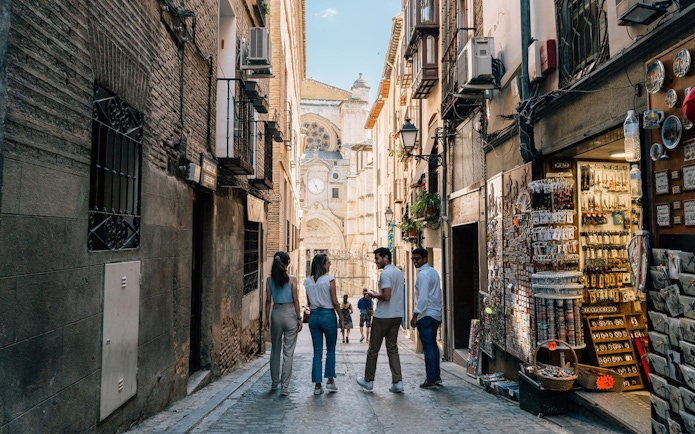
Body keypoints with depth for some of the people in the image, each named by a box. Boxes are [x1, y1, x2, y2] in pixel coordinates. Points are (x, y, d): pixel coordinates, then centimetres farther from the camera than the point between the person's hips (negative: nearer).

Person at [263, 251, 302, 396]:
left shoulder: (269, 280, 1)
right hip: (290, 313, -3)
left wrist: (267, 319, 9)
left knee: (275, 350, 17)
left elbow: (268, 301, 3)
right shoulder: (292, 279, -8)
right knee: (288, 351, 2)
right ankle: (285, 386, 2)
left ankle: (275, 382, 27)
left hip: (276, 314, 3)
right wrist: (299, 318, -1)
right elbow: (295, 300, -8)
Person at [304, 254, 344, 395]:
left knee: (317, 352, 8)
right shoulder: (329, 279, -10)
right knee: (331, 350, 14)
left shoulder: (308, 281, 5)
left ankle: (317, 385, 9)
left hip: (314, 316, 4)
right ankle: (330, 380, 15)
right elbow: (335, 302, -9)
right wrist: (341, 318, -1)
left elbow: (309, 302, 9)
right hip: (328, 315, -4)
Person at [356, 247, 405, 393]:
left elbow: (386, 296, -23)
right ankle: (397, 382, 4)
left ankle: (368, 381, 18)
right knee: (393, 348, 10)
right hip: (397, 315, 8)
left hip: (383, 316, -8)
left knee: (373, 349, 6)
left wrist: (374, 295, -6)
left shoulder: (385, 273, -16)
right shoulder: (399, 272, 12)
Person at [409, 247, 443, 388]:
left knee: (428, 347, -5)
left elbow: (422, 297, -21)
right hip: (436, 313, 10)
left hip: (426, 314, -10)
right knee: (433, 344, 16)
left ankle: (431, 379, 0)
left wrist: (415, 315, -20)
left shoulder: (423, 274, -15)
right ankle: (437, 376, 21)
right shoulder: (433, 272, 14)